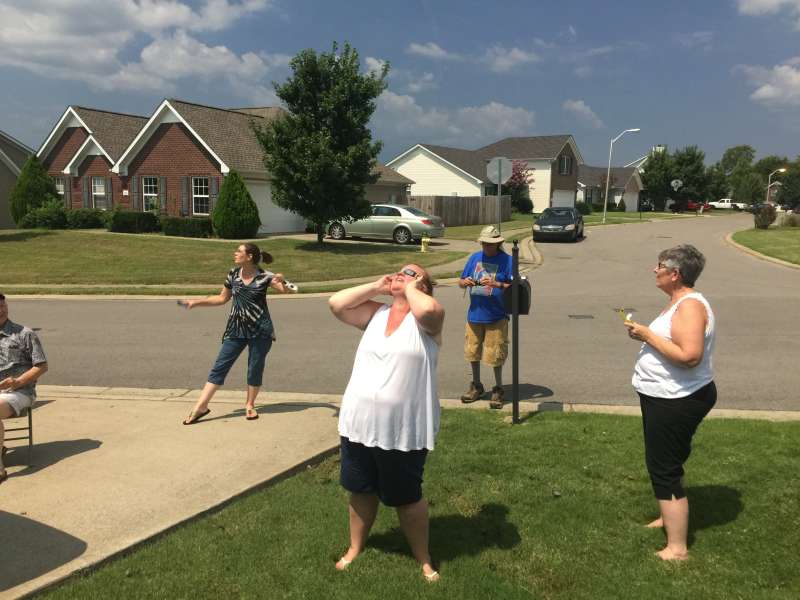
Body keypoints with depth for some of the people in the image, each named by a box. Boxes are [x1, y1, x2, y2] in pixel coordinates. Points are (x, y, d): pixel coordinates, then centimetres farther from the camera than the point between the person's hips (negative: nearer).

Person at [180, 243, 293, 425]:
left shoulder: (264, 276, -9)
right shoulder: (233, 274, 3)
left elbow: (285, 290, -14)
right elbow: (222, 298, 14)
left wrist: (282, 279, -35)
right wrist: (196, 302, 10)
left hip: (260, 330, -3)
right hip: (236, 329, 4)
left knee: (255, 368, 4)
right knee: (220, 366, 0)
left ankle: (249, 405, 23)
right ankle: (201, 407, 2)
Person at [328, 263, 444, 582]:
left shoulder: (426, 319, -7)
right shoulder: (376, 313, 8)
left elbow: (428, 309, -31)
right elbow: (336, 304, -1)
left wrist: (410, 289, -11)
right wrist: (376, 286, 0)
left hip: (404, 431, -5)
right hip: (358, 423, 5)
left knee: (406, 498, 11)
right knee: (360, 490, 21)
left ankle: (423, 559, 32)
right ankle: (355, 547, 44)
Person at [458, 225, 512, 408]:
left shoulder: (506, 260, -6)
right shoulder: (475, 258, 7)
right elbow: (460, 282, 10)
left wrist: (495, 284, -25)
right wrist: (465, 282, -13)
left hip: (496, 316, -4)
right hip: (475, 314, 5)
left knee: (495, 356, 2)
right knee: (472, 352, 14)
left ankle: (498, 390, 21)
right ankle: (476, 387, 32)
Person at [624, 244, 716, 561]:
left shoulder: (690, 306, -23)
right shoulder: (679, 302, 10)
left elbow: (689, 355, -32)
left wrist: (648, 335, -25)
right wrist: (646, 333, 1)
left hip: (677, 401, -11)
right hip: (666, 397, 11)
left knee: (664, 469, -3)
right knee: (666, 462, 25)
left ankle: (677, 548, 7)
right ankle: (670, 517, 45)